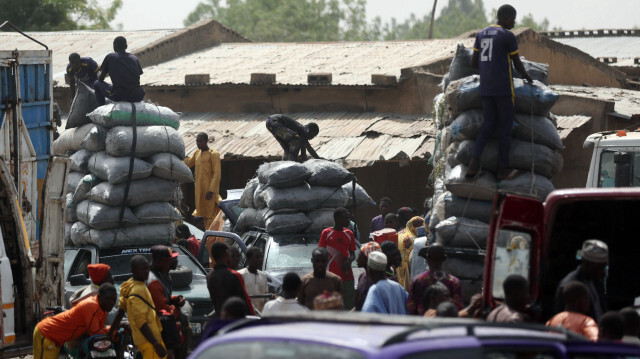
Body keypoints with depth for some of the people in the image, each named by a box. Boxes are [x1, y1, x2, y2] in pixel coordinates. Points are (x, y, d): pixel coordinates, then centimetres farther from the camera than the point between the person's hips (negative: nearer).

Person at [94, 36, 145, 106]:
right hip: (138, 97, 3)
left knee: (97, 84, 23)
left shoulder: (110, 57, 8)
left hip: (118, 96, -3)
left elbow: (100, 79, 15)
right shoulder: (134, 58, 16)